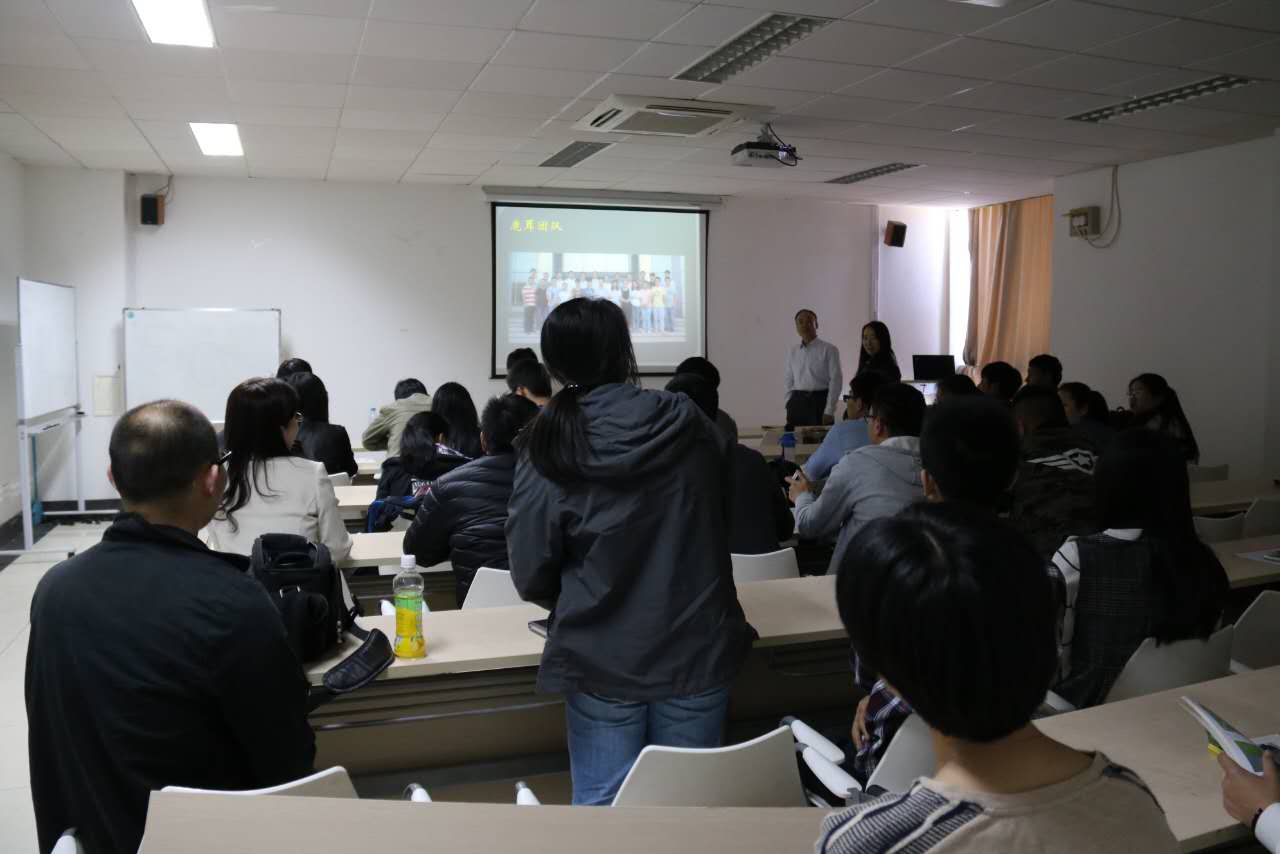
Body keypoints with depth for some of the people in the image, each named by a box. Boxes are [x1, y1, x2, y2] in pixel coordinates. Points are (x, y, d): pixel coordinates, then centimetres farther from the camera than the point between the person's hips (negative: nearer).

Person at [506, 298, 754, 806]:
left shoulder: (547, 451, -12)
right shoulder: (694, 428, -5)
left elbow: (532, 578, -9)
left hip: (603, 661, -2)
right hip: (697, 649, 2)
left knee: (602, 804, 14)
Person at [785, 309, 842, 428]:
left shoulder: (829, 349, -2)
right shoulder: (792, 351, 12)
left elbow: (836, 380, -6)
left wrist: (829, 411, -11)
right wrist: (789, 405, 4)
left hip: (820, 400, -4)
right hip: (797, 402, 4)